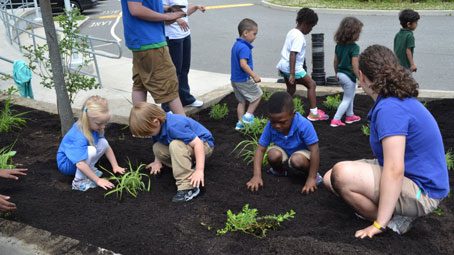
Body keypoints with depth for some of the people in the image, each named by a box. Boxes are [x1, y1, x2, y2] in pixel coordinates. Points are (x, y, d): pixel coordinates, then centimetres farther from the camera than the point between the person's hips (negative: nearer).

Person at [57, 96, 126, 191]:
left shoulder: (95, 128, -11)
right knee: (91, 151, -33)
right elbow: (80, 164, -40)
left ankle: (89, 169, 1)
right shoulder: (79, 137, -36)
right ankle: (79, 181, -19)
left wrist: (115, 166, -5)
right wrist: (98, 180, -35)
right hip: (67, 164, -8)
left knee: (103, 143, -9)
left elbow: (107, 147, -1)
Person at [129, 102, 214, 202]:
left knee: (175, 145, -35)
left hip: (204, 144, -9)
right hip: (187, 147, 9)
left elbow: (197, 143, -34)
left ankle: (188, 186, -35)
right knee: (157, 148, -6)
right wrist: (157, 161, 0)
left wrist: (200, 170, -38)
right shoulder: (157, 126, -6)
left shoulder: (174, 126, -32)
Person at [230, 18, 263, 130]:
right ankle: (248, 116, 9)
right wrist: (254, 76, -27)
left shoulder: (236, 44, 10)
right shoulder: (244, 48, -22)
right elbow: (243, 64, -31)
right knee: (258, 95, 9)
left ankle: (240, 123, 21)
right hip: (243, 80, -9)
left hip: (235, 79, 9)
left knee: (242, 101, 18)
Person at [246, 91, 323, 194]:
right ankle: (279, 171, 7)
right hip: (284, 152, 3)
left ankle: (312, 173, -2)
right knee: (273, 154, -29)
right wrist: (257, 176, -26)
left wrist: (311, 178, -29)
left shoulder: (304, 125, -34)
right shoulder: (270, 126, -23)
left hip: (302, 152, -3)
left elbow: (314, 150, -29)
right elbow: (260, 150, -17)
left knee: (297, 160, -37)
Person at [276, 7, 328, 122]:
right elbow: (293, 55, -25)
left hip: (283, 66, 9)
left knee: (291, 89, 21)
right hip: (292, 68, -9)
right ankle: (313, 113, 6)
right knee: (311, 84, 3)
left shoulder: (292, 32, 12)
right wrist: (292, 74, -27)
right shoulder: (299, 37, -17)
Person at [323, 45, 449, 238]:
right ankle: (396, 213, 4)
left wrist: (379, 224, -25)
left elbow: (394, 170, -31)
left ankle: (392, 221, -9)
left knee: (342, 174, -29)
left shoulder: (390, 108, -25)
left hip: (421, 193, -10)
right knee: (330, 179, 7)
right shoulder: (401, 99, 7)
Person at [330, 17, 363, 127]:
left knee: (350, 95, 26)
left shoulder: (339, 45, 2)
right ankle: (335, 120, 1)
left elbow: (335, 61, 9)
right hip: (349, 75, -8)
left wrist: (336, 73, 22)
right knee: (347, 99, 5)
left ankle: (350, 116, 36)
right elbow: (354, 66, -20)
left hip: (340, 74, 8)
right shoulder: (354, 47, -19)